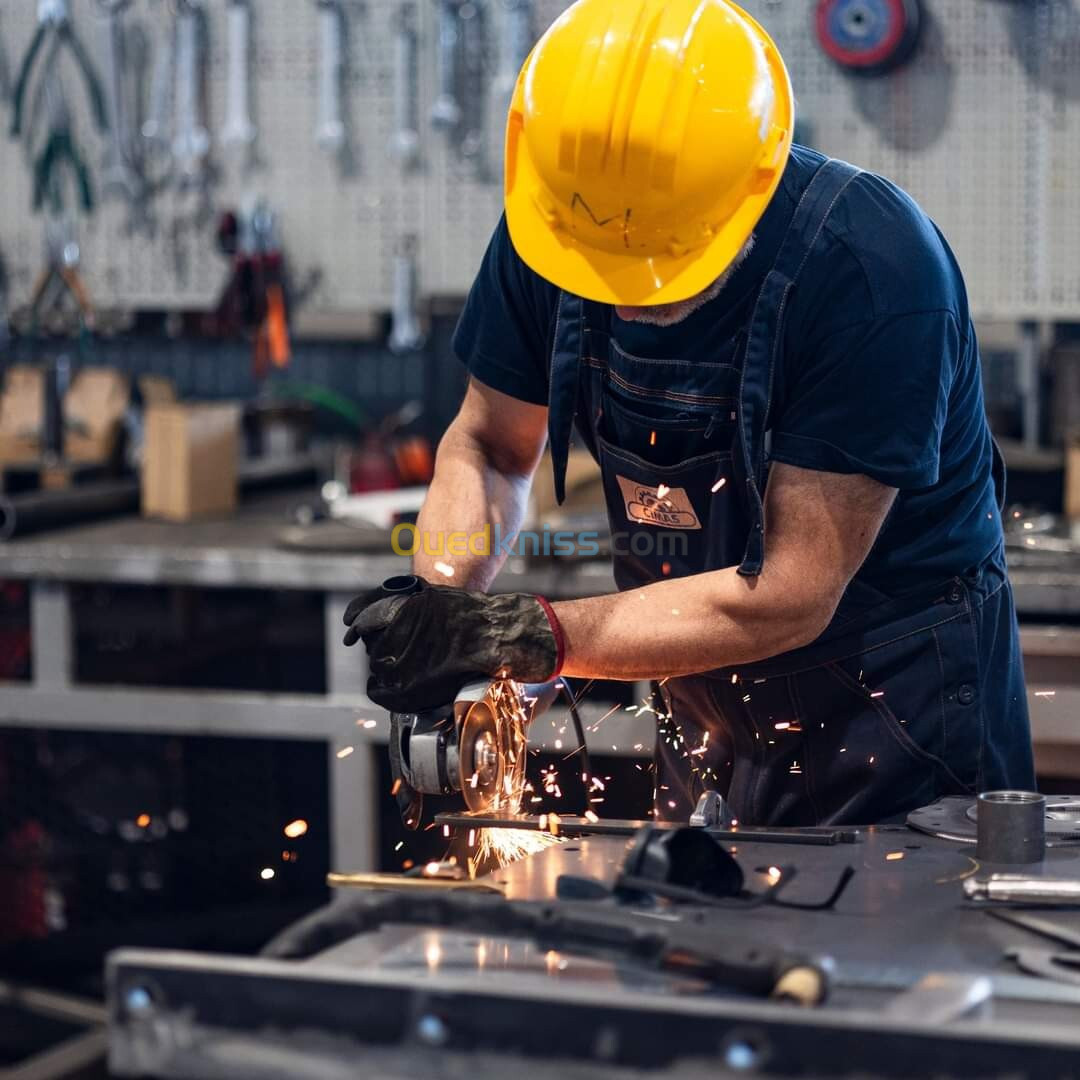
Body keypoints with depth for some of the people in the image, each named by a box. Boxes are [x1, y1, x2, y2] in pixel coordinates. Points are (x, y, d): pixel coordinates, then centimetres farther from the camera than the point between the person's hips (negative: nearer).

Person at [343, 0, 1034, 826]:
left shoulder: (873, 265, -28)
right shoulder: (545, 230, -12)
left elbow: (791, 594, -27)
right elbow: (490, 449, 3)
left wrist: (529, 635, -32)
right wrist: (438, 600, -17)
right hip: (704, 690, 5)